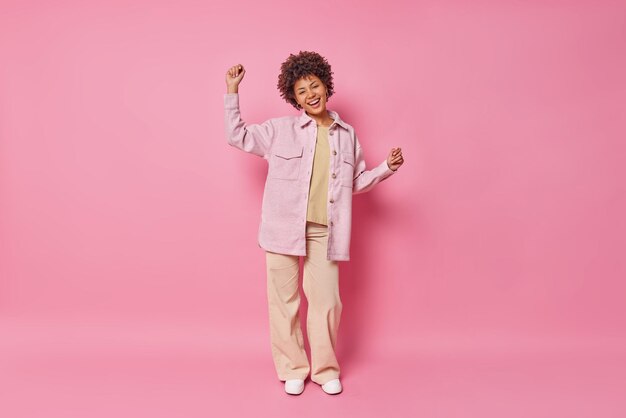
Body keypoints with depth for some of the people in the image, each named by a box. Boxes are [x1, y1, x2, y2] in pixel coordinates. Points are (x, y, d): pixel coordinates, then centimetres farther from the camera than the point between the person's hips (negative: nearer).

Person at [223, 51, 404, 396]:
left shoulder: (347, 135, 10)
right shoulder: (280, 129, 2)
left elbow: (357, 182, 18)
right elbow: (237, 136, 6)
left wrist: (388, 168, 6)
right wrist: (232, 92, 0)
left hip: (323, 232, 2)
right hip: (284, 229, -1)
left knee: (326, 301, 3)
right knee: (284, 300, 6)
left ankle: (326, 370, 25)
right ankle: (292, 369, 24)